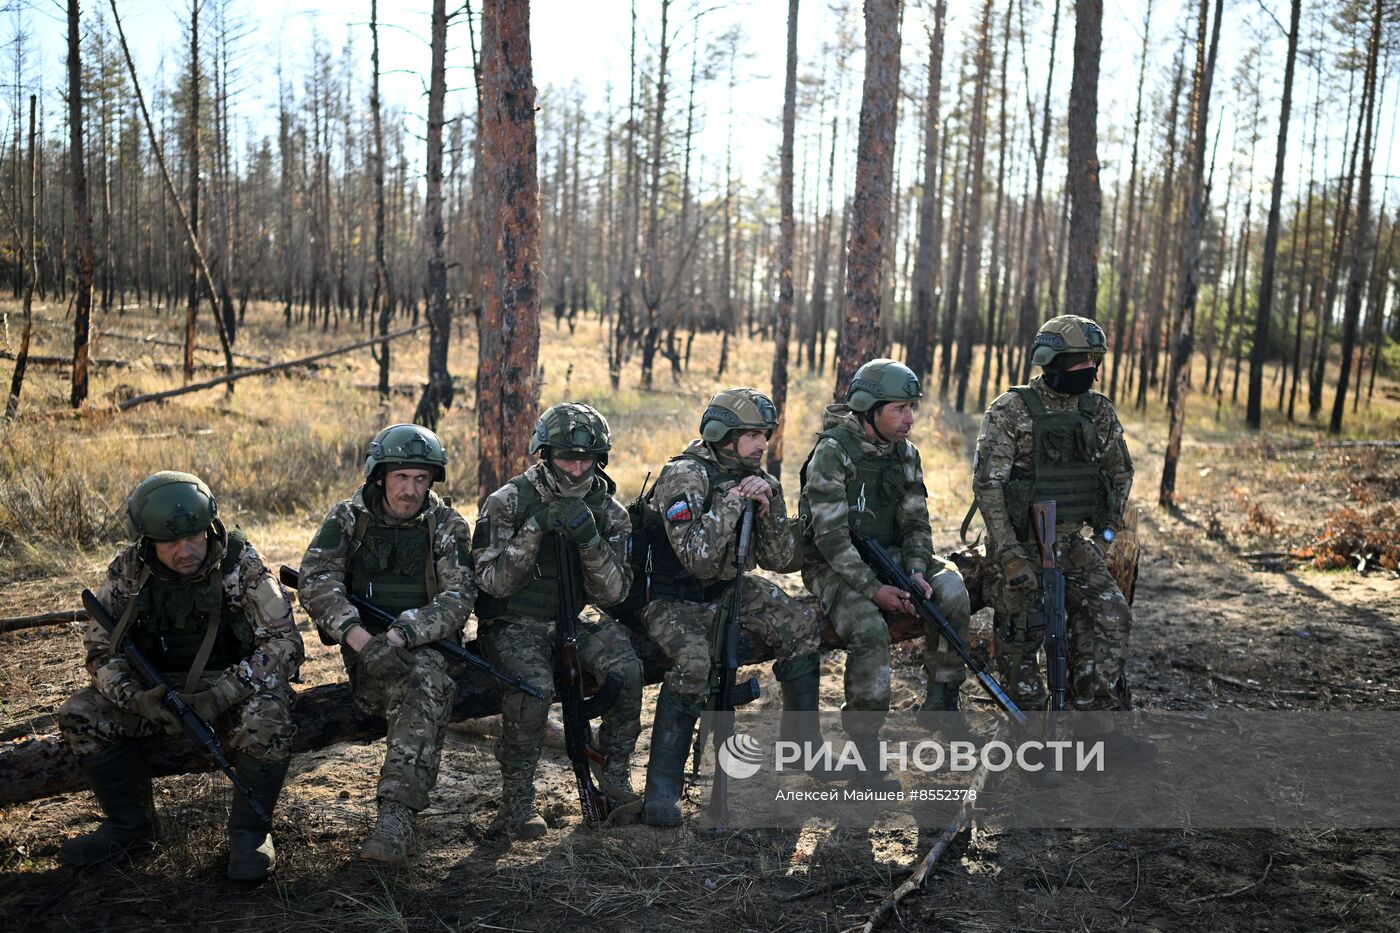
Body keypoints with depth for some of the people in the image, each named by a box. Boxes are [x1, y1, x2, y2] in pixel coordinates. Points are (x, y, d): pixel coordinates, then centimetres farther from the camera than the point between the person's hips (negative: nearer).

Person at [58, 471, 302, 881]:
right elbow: (101, 649, -3)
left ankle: (249, 832, -11)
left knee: (266, 720, -35)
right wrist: (136, 698, -24)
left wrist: (220, 697, -29)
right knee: (79, 714, -15)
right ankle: (129, 825, 4)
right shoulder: (127, 572, -8)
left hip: (236, 681, -4)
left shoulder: (240, 564, -18)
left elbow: (284, 641, -20)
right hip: (160, 686, 4)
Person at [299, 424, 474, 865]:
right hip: (365, 652, 0)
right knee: (420, 683, -34)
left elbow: (457, 598, -10)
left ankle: (396, 817, -39)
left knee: (425, 685, -35)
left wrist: (401, 635, -27)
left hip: (428, 645, 0)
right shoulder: (348, 518, 4)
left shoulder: (448, 526, 3)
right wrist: (356, 634, -28)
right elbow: (316, 581, -10)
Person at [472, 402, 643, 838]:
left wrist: (590, 539, -23)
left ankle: (616, 777, -6)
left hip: (577, 622, 3)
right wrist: (533, 529, -25)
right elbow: (494, 583, -13)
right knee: (534, 685, -33)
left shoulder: (608, 511, 1)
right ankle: (517, 799, -15)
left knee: (626, 668, -26)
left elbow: (612, 594, -6)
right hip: (516, 624, -3)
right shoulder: (509, 502, -8)